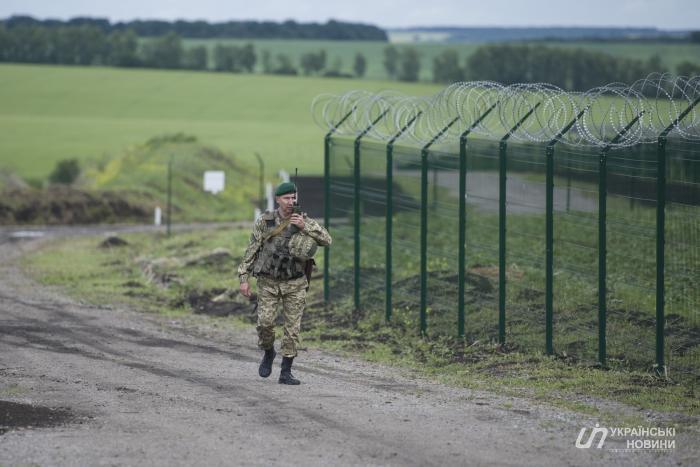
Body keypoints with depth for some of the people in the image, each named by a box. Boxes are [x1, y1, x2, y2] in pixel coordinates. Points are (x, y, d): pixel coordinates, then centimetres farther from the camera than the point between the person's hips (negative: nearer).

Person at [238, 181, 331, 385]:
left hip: (295, 284, 0)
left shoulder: (305, 221, -2)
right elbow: (251, 251, 1)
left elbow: (326, 240, -12)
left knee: (292, 328, -2)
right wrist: (244, 278, -3)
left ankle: (286, 372, 5)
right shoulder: (264, 221, -3)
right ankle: (268, 353, 18)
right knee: (265, 322, -12)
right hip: (268, 282, 0)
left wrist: (305, 227, -23)